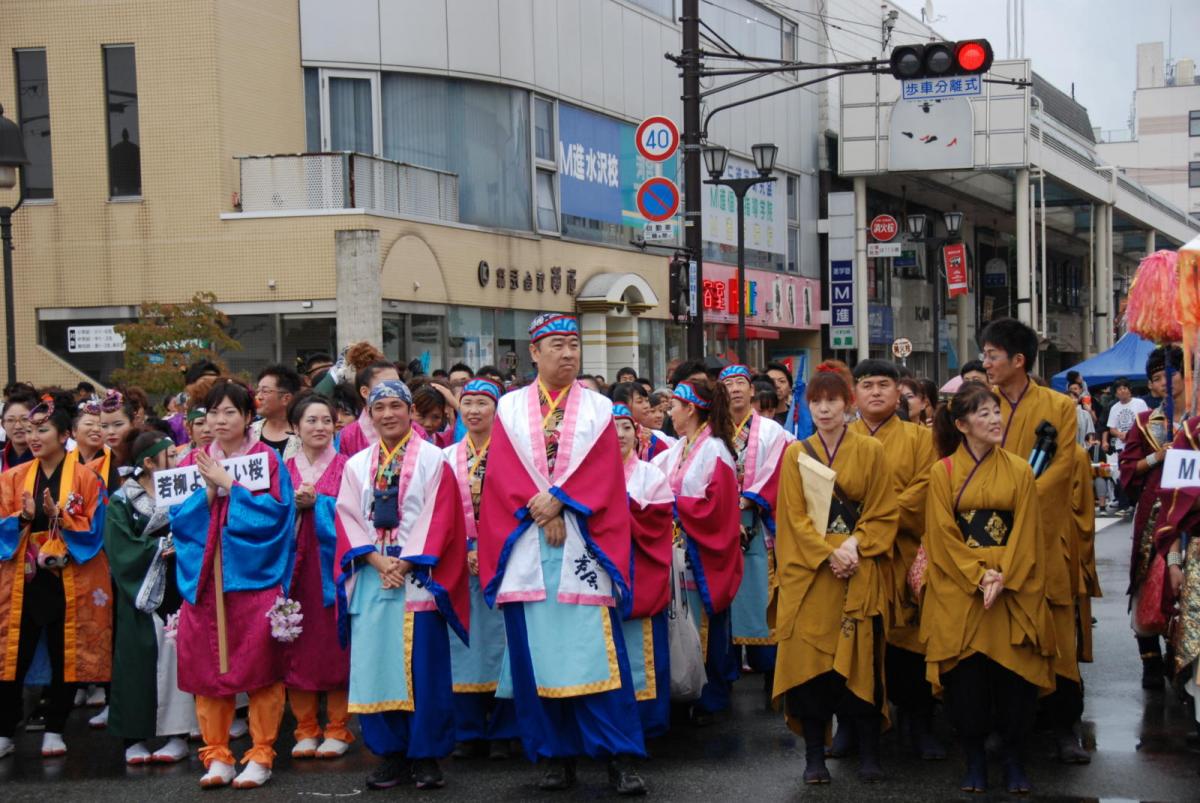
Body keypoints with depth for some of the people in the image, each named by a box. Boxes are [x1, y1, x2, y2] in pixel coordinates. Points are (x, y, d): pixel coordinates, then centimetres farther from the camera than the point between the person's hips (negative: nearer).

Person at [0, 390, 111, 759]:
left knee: (66, 657, 4)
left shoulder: (86, 478, -2)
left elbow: (93, 530, -6)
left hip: (70, 582, -2)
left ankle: (54, 731, 17)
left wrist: (58, 515, -19)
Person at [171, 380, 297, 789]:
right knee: (208, 668, 3)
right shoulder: (193, 462, 12)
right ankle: (216, 755, 12)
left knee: (258, 666, -3)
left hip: (252, 578, -3)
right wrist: (208, 491, -12)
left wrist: (229, 485, -13)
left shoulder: (268, 459, 2)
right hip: (204, 579, 3)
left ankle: (261, 755, 6)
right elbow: (177, 516, 4)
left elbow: (275, 512, -11)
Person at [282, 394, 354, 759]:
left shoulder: (345, 467, 3)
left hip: (331, 566, -2)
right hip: (293, 567, 2)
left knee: (335, 644, -2)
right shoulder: (284, 469, 11)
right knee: (297, 648, 2)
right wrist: (293, 505, -13)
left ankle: (337, 729, 7)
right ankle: (306, 730, 10)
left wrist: (316, 503, -15)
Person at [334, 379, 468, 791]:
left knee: (423, 667, -4)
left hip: (419, 576, -3)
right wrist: (377, 560, -10)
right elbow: (349, 520, 6)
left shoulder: (433, 460, 2)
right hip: (371, 576, 3)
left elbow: (439, 518, -5)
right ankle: (391, 753, 9)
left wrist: (405, 563, -14)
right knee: (375, 664, 1)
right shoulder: (356, 466, 13)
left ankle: (426, 755, 3)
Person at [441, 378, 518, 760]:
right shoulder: (447, 457, 12)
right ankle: (468, 732, 9)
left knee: (502, 642, -2)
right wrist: (465, 551, -5)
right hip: (460, 562, 3)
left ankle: (501, 732, 5)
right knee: (463, 643, 2)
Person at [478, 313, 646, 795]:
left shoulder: (598, 408, 9)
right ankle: (555, 755, 10)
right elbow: (502, 473, 1)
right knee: (536, 652, 2)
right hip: (526, 548, 1)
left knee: (595, 652, -6)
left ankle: (618, 756, -4)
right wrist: (539, 512, -11)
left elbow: (604, 475, -2)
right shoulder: (510, 408, 11)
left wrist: (560, 500, -14)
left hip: (582, 548, -1)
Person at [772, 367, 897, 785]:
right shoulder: (796, 455, 8)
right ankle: (814, 755, 4)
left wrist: (854, 546, -15)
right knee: (811, 659, -3)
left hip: (860, 571, -1)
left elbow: (884, 512, 1)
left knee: (863, 659, -2)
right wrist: (829, 553, -14)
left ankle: (869, 753, 6)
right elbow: (794, 516, 0)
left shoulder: (870, 451, 4)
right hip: (808, 572, 1)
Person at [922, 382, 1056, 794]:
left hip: (1013, 587, 1)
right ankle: (974, 760, 9)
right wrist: (978, 577, -13)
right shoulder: (943, 472, 3)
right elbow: (942, 535, -2)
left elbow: (1025, 533, -1)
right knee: (965, 677, -3)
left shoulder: (1019, 470, 5)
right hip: (958, 590, 0)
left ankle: (1014, 760, 9)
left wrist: (1002, 578, -14)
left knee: (1013, 674, -4)